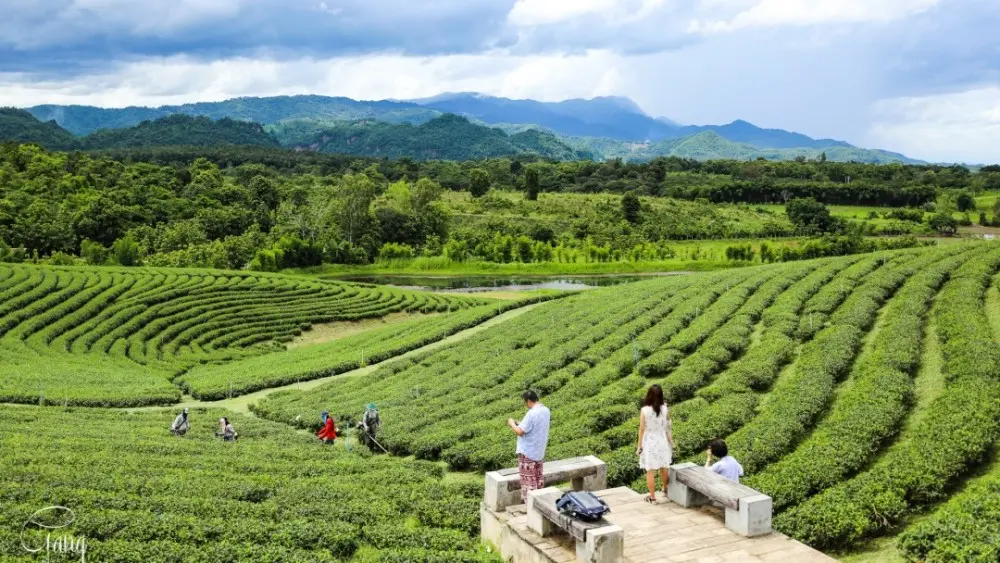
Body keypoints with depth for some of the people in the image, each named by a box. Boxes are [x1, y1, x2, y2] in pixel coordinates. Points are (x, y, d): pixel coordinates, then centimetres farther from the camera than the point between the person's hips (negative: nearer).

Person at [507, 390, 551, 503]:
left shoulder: (532, 413, -25)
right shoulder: (545, 410, 3)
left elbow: (520, 432, -24)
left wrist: (512, 424, -6)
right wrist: (519, 424, 13)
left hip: (527, 453, -8)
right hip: (539, 452, 9)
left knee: (528, 479, 1)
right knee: (538, 478, 18)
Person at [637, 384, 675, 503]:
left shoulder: (644, 410, -16)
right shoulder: (665, 409, -9)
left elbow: (642, 429, -10)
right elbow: (668, 427, -1)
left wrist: (639, 445, 0)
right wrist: (671, 442, 11)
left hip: (649, 443, -3)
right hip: (662, 442, 3)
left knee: (650, 471, 5)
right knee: (664, 469, 21)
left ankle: (652, 497, 12)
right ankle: (665, 490, 40)